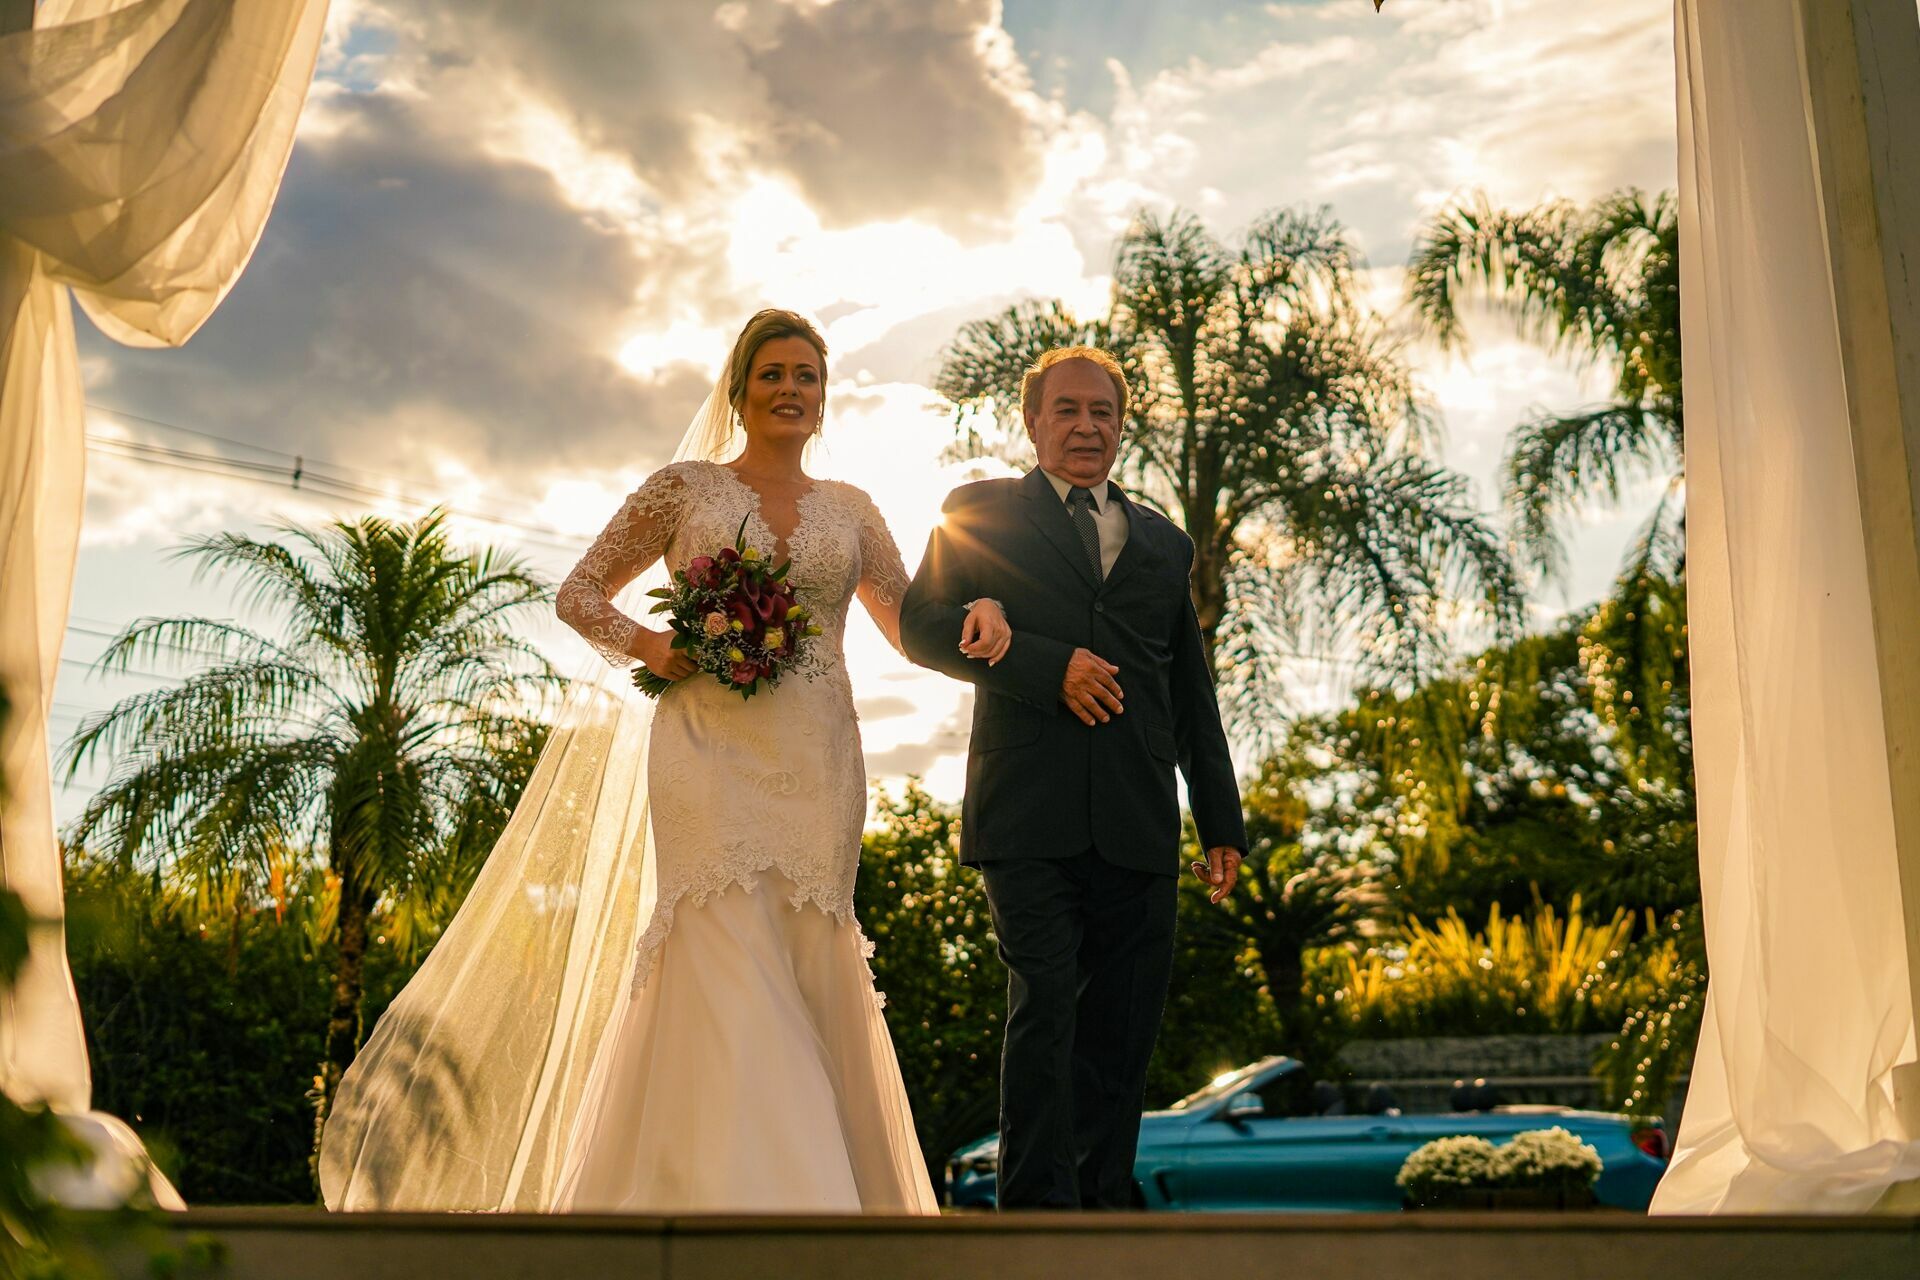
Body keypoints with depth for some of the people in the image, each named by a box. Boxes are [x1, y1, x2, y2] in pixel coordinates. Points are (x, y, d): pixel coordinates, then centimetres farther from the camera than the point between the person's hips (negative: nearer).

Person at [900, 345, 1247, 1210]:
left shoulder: (1163, 542, 22)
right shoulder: (980, 515, 12)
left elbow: (1192, 699, 22)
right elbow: (921, 626, -2)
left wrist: (1222, 825, 16)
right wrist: (1049, 666, -11)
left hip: (1138, 827, 4)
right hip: (1030, 817, -3)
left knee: (1122, 1034, 4)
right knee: (1045, 1007, -13)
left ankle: (1103, 1207, 13)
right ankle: (1039, 1208, -9)